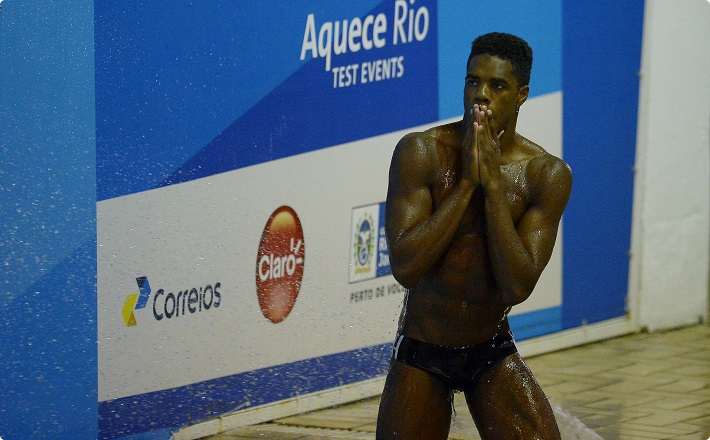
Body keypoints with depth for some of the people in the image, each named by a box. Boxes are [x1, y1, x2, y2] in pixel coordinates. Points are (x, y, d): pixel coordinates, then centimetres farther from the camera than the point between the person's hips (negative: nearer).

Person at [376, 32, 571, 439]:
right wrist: (467, 181, -24)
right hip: (421, 358, -1)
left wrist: (493, 183, -23)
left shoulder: (547, 174, -9)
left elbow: (517, 288, -19)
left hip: (494, 356, 1)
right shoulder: (422, 153, -13)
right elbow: (405, 267, -22)